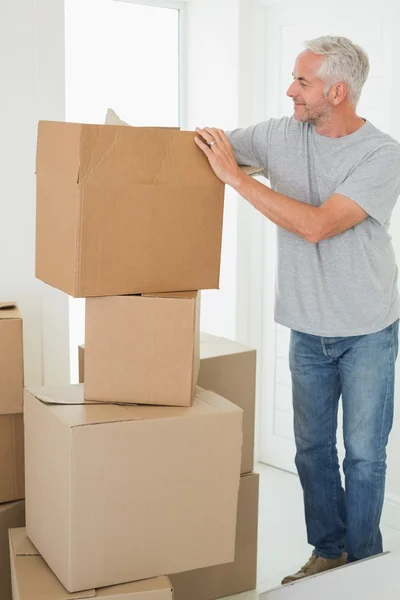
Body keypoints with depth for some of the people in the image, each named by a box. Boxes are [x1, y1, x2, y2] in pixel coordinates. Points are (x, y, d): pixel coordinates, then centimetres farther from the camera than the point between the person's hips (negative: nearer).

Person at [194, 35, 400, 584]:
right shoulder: (281, 135, -3)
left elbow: (316, 225, -28)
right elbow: (199, 144, 5)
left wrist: (235, 175, -25)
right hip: (308, 329, 5)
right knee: (312, 448, 14)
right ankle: (328, 552, 31)